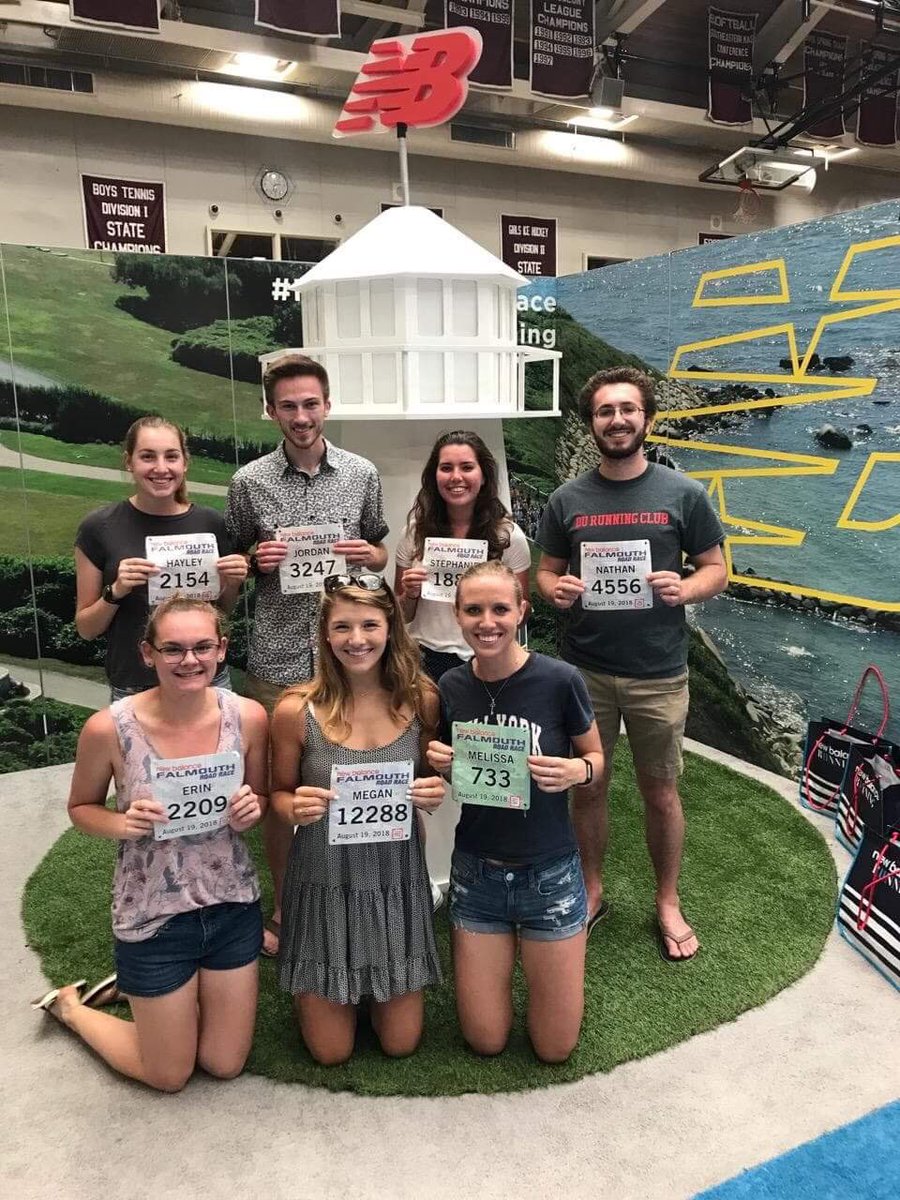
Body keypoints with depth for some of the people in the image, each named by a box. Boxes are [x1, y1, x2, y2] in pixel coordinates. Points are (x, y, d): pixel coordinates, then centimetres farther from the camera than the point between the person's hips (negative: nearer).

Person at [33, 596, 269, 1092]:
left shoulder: (248, 716, -13)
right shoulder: (109, 728, -20)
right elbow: (81, 807, -1)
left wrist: (252, 810, -19)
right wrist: (122, 824, -22)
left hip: (233, 904, 3)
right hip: (153, 916, -3)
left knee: (225, 1065, 19)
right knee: (169, 1076, 16)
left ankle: (139, 988, 43)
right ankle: (68, 1005, 41)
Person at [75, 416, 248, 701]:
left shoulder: (211, 523, -3)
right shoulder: (99, 528, -8)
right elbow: (86, 629, -1)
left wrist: (232, 584, -10)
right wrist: (115, 592, -18)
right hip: (133, 688, -1)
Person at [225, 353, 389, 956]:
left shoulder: (362, 473, 3)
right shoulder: (250, 482, 0)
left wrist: (369, 555, -10)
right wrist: (256, 561, -12)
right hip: (278, 659, 0)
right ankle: (283, 907, 32)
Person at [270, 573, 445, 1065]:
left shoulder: (421, 700, -10)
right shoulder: (296, 710, -15)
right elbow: (279, 793, -1)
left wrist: (435, 795, -16)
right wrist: (295, 809, -23)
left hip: (397, 881, 2)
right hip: (324, 882, -1)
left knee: (401, 1043, 12)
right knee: (331, 1050, 11)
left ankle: (378, 985, 44)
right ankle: (307, 986, 42)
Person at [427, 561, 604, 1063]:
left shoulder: (560, 680, -18)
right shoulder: (450, 687, -8)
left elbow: (596, 757, -2)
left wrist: (577, 771, -24)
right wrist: (438, 764, -14)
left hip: (549, 873, -2)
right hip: (476, 872, 3)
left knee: (556, 1047, 11)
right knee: (486, 1041, 12)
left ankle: (579, 926, 33)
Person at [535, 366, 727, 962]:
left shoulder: (683, 493, -2)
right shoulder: (567, 499, 3)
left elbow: (717, 569, 3)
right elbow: (547, 571, 10)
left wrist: (685, 589, -18)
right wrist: (555, 589, -13)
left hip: (658, 673, -1)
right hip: (585, 670, 2)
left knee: (661, 792, 11)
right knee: (590, 786, 13)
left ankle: (668, 903, 31)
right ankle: (592, 889, 34)